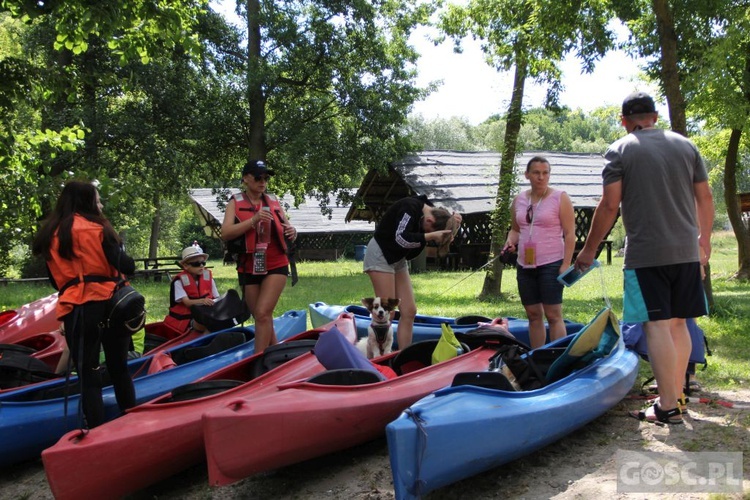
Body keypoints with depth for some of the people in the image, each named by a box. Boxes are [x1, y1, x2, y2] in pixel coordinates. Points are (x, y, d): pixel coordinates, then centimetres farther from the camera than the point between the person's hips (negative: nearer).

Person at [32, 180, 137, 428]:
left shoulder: (49, 235, 10)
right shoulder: (97, 228, -2)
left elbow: (54, 279, 17)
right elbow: (127, 267, -7)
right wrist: (116, 248, 12)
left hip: (75, 310, 1)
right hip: (108, 304, -1)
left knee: (88, 377, 4)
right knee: (119, 370, 14)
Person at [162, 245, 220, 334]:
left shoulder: (208, 277, 2)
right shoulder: (179, 281, -10)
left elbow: (216, 297, 3)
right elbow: (187, 302, -20)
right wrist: (201, 301, -41)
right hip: (185, 318, -5)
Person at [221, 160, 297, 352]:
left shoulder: (273, 201, 8)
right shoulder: (235, 203, 1)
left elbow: (286, 227, 16)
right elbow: (225, 233, -12)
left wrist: (292, 231, -9)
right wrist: (253, 220, -23)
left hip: (276, 265, 0)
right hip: (249, 268, 1)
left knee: (263, 314, -14)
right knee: (261, 318, 9)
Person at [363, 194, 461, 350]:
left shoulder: (429, 211, 1)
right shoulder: (410, 206, -23)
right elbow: (402, 238, -31)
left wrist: (452, 225, -14)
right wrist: (431, 235, -32)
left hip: (398, 258, 9)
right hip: (380, 254, -9)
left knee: (409, 312, 2)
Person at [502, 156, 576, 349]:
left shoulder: (560, 198, -3)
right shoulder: (519, 200, 11)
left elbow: (570, 234, -6)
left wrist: (566, 264, -13)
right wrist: (511, 241, -1)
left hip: (551, 264, -5)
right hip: (524, 265, 5)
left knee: (553, 315, -7)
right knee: (533, 315, 9)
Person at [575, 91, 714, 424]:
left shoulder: (619, 150, -2)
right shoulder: (686, 146, 11)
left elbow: (609, 205, -8)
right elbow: (705, 198, 12)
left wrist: (589, 250, 0)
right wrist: (704, 239, 26)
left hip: (645, 254, -5)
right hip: (686, 251, 5)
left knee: (657, 326, -5)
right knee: (678, 323, 14)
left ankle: (668, 407, -3)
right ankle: (676, 393, 24)